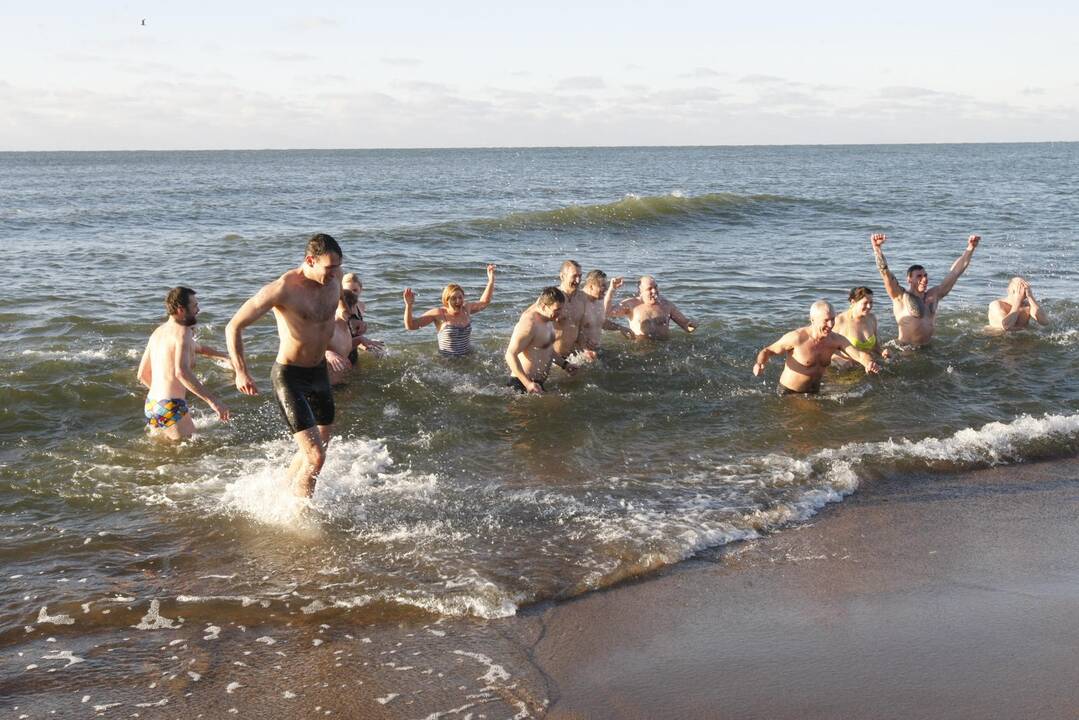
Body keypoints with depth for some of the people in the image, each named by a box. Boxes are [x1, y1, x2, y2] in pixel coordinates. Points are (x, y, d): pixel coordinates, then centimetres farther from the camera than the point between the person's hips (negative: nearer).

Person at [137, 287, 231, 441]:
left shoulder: (157, 332, 15)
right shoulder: (182, 331, -12)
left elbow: (143, 375, 25)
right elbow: (181, 372, -29)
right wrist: (212, 400, -32)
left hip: (151, 405, 8)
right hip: (172, 408, -8)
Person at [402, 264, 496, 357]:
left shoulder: (466, 309, 6)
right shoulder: (439, 314, -9)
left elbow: (484, 302, 26)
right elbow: (410, 325, -10)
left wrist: (491, 280, 19)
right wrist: (409, 305, -25)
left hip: (468, 357, 4)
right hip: (446, 360, -4)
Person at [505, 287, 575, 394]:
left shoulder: (548, 319, 9)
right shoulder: (529, 323, -23)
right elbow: (510, 355, -26)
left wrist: (564, 365, 21)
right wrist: (528, 384, -31)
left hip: (538, 381, 10)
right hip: (521, 383, -10)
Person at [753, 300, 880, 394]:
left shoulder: (836, 340, -10)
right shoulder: (797, 338, -25)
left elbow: (860, 355, -15)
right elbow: (768, 351, -14)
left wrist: (869, 363, -40)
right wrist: (760, 363, -36)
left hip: (814, 391, 5)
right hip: (788, 393, -5)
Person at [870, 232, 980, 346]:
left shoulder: (934, 295, 9)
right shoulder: (901, 297, -5)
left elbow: (955, 271, 11)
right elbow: (884, 271, -17)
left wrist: (970, 248, 7)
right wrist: (877, 247, -30)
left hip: (928, 347, 5)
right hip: (905, 349, -5)